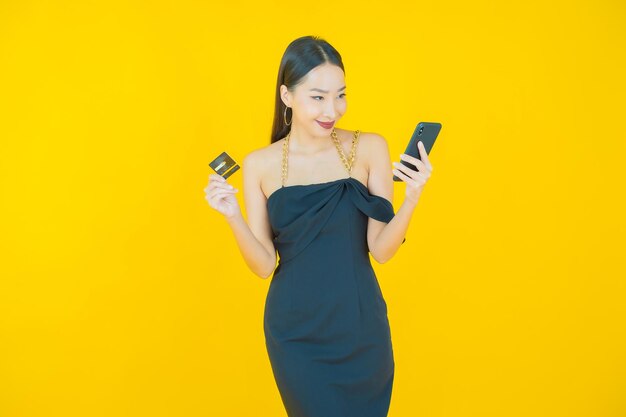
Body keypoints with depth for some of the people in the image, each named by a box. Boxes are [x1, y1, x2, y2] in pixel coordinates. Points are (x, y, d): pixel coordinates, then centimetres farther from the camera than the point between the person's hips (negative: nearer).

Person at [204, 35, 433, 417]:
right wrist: (233, 217, -18)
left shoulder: (369, 148, -6)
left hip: (361, 328, 1)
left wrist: (411, 199, -22)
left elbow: (381, 250, -8)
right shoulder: (260, 164, -5)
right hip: (296, 335, -1)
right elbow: (264, 265, -3)